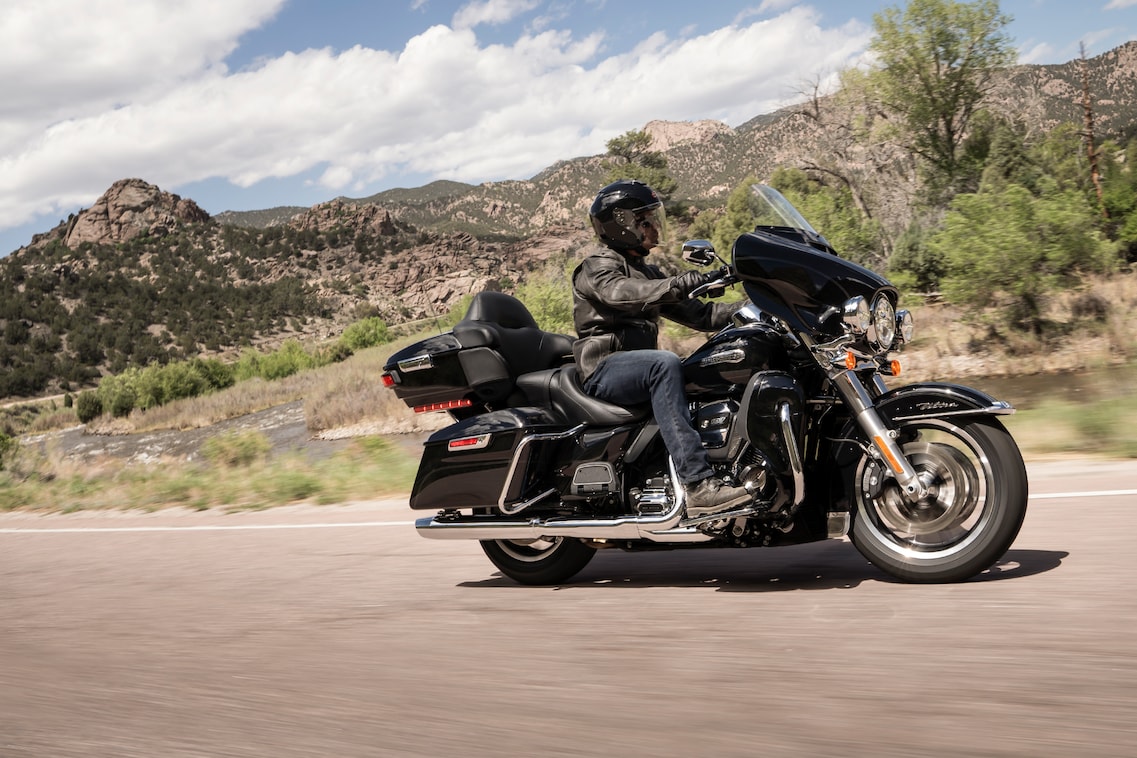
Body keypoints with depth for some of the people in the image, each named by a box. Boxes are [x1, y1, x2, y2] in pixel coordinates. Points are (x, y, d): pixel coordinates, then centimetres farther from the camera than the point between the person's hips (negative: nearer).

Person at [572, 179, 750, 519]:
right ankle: (698, 485, -45)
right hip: (602, 370, -8)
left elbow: (694, 312, 14)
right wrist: (676, 284, -39)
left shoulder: (648, 273, 25)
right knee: (664, 363, -37)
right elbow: (622, 293, -24)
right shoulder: (596, 268, 0)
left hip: (638, 369, 8)